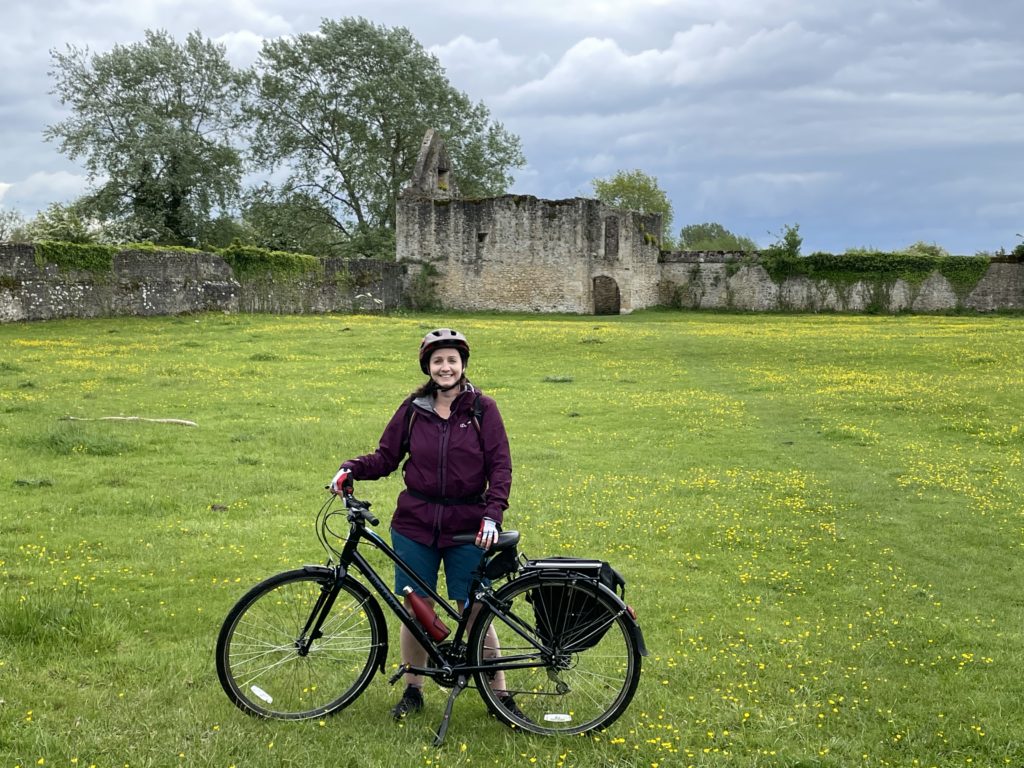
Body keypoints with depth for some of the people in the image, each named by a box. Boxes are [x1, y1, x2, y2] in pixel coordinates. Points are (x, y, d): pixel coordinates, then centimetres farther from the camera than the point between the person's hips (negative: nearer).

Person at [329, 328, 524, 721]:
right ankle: (412, 691, 23)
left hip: (466, 526, -2)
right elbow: (386, 457, 6)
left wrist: (493, 515, -16)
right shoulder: (413, 409, 3)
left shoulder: (482, 409, -3)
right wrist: (351, 468, -12)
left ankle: (499, 693, 14)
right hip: (415, 524, 2)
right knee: (415, 608, 7)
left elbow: (500, 466, -4)